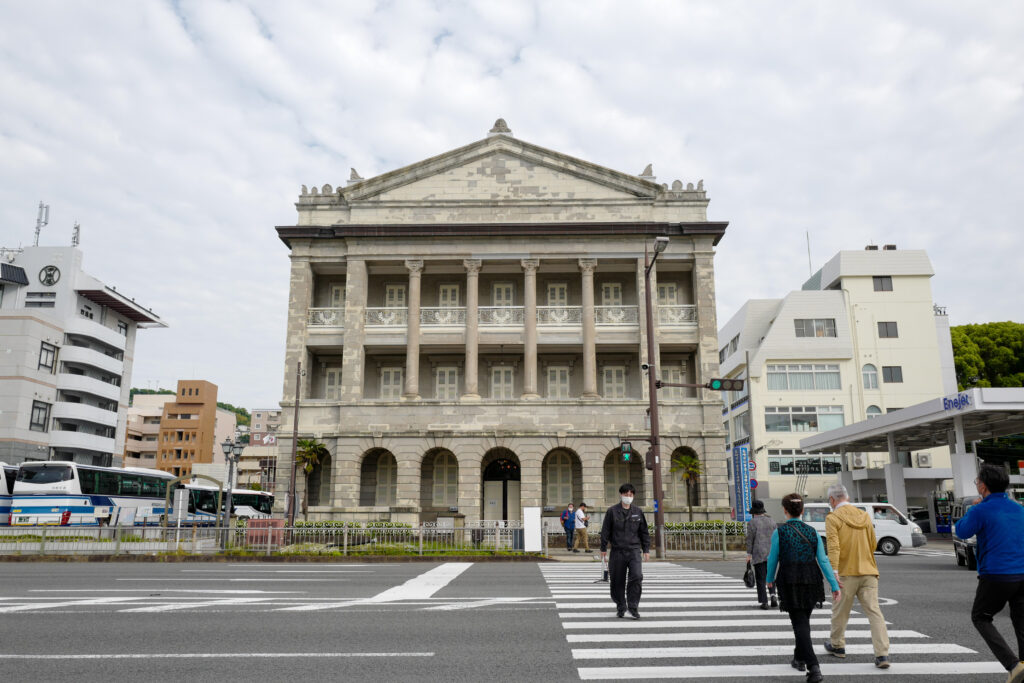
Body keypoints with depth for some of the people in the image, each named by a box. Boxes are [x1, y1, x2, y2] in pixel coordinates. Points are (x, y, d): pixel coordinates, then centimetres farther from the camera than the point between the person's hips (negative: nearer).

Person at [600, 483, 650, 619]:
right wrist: (603, 548, -1)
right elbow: (605, 531, 2)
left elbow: (644, 532, 13)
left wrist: (646, 549, 11)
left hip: (634, 550, 1)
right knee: (617, 581, 5)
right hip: (617, 551, -1)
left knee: (636, 577, -14)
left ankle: (633, 607, -3)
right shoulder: (612, 511, 0)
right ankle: (620, 607, 22)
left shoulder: (638, 511, 8)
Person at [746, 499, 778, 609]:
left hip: (758, 555, -4)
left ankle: (764, 602, 1)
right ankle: (773, 595, -3)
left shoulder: (752, 523, -7)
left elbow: (750, 539, -8)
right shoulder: (772, 521, 7)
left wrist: (749, 554, -3)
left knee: (760, 579, 3)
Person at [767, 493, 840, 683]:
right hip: (811, 581, 4)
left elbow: (773, 559, 1)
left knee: (800, 623, -3)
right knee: (803, 620, 21)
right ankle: (799, 658, 35)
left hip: (790, 583, -4)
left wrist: (770, 579, 18)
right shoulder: (812, 532, 3)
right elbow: (823, 560, -3)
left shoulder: (779, 532, -6)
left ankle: (814, 667, -15)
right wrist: (834, 585, -2)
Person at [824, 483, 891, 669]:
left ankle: (837, 646, 29)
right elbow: (873, 544, 16)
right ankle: (882, 654, -10)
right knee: (874, 611, 0)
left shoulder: (833, 518, -8)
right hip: (868, 571, 4)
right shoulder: (864, 516, 9)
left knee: (840, 612, 13)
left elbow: (833, 546, -19)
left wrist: (834, 572, -23)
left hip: (847, 572, -4)